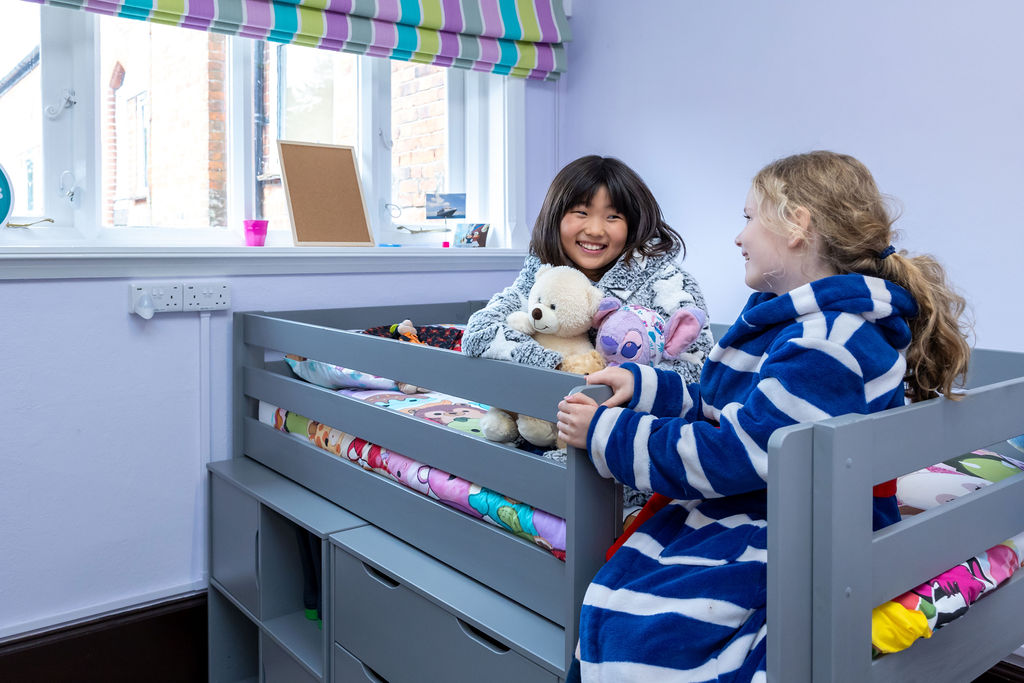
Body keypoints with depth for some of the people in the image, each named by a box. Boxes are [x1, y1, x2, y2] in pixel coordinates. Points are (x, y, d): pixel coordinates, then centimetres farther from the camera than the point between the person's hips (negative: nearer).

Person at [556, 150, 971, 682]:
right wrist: (643, 386, 6)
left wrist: (605, 434, -15)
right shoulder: (789, 319, 13)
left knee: (643, 627, -22)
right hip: (736, 509, 10)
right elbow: (728, 412, 18)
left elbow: (733, 456, -23)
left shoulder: (827, 343, -21)